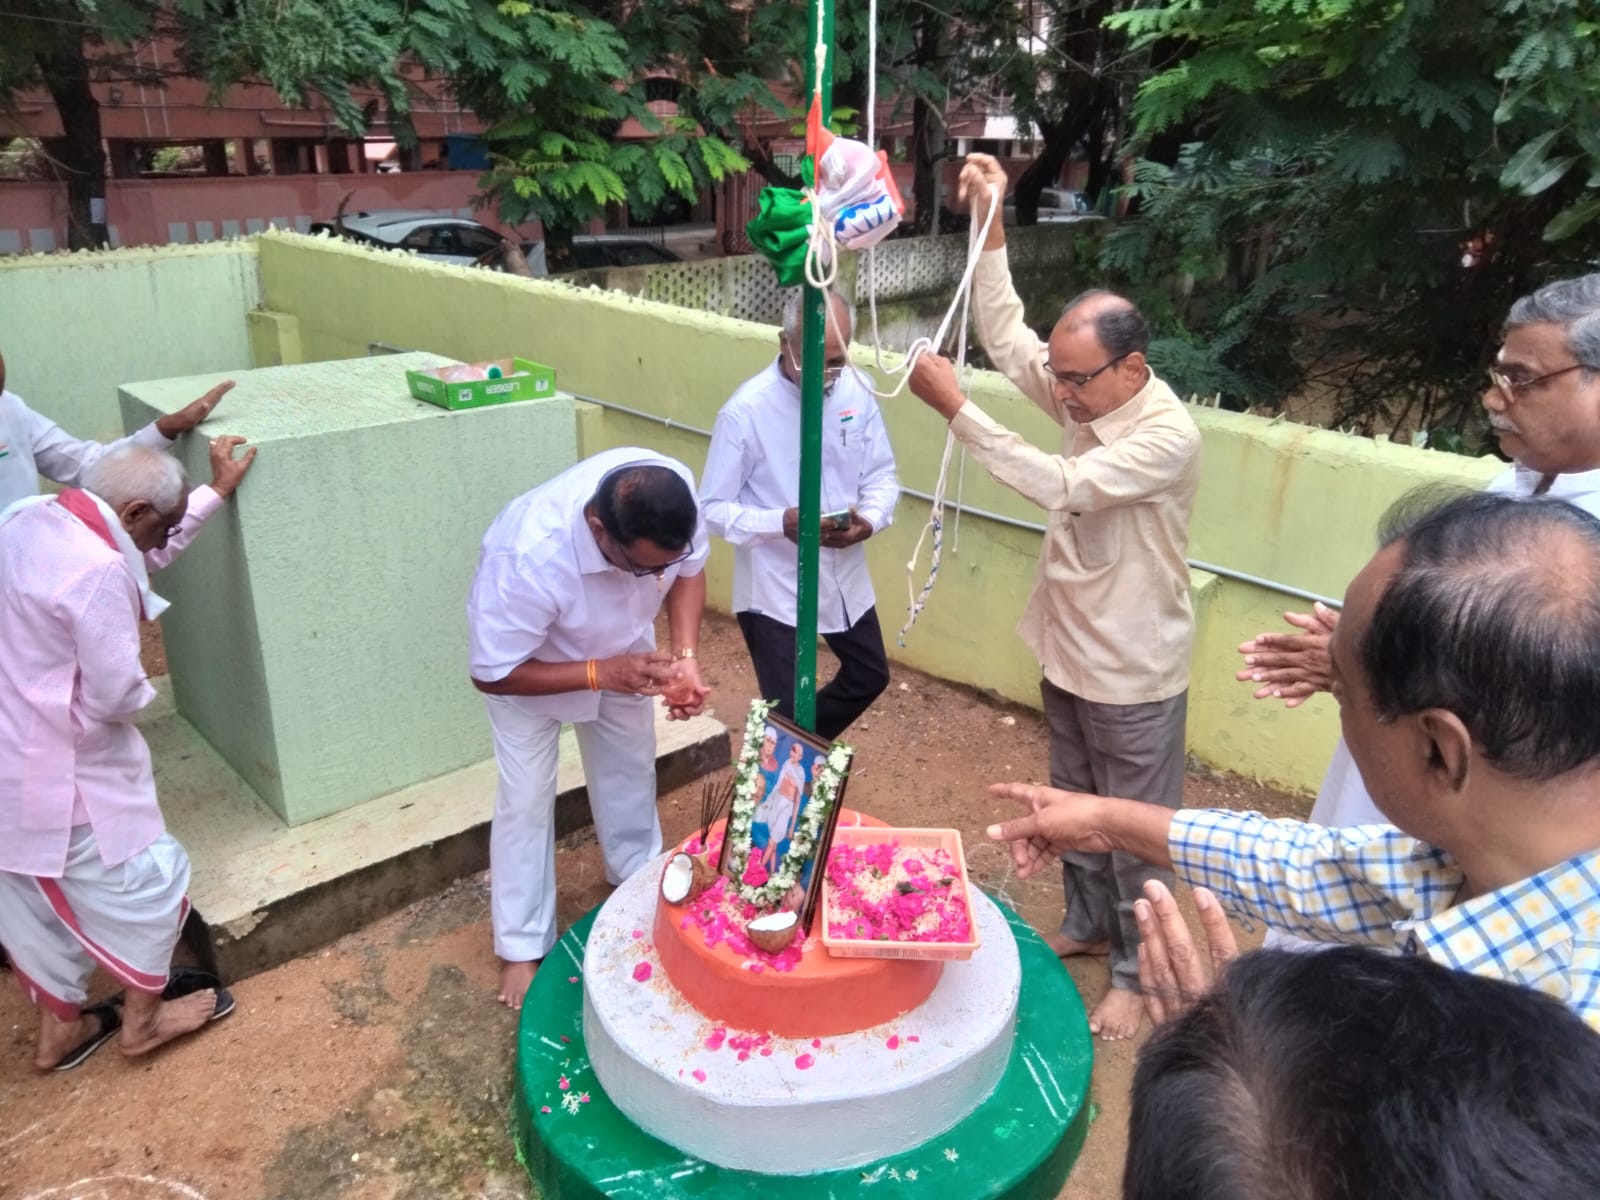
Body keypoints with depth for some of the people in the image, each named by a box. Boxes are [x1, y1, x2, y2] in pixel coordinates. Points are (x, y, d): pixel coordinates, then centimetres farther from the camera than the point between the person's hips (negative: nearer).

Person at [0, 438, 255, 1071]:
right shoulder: (98, 573, -29)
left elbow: (141, 554, 14)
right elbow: (115, 695, -26)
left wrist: (216, 492, 15)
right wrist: (146, 688, -2)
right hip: (65, 768, -9)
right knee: (145, 879, 12)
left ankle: (58, 1029, 40)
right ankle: (143, 1017, 30)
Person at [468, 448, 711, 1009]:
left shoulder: (675, 489, -35)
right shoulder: (527, 558, -46)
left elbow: (690, 571, -13)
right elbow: (492, 675, -30)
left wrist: (685, 658, -27)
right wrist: (600, 673, -37)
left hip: (620, 641, 4)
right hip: (525, 660, -4)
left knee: (630, 766, 18)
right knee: (526, 797, 0)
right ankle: (522, 946, 20)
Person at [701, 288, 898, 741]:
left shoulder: (856, 391, -5)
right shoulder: (745, 410, -20)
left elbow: (882, 475, 3)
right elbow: (713, 509, -15)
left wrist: (870, 519, -19)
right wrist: (780, 523, -32)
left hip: (845, 577, 6)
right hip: (774, 588, -6)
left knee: (871, 677, 23)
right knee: (786, 711, 3)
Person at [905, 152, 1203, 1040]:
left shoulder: (1169, 436, -26)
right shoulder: (1086, 397, -3)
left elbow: (1060, 487, -35)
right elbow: (1004, 334, -1)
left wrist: (956, 410, -35)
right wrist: (990, 222, -10)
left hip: (1132, 673, -8)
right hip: (1067, 652, 8)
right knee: (1074, 809, 24)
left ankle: (1134, 972, 30)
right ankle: (1086, 925, 45)